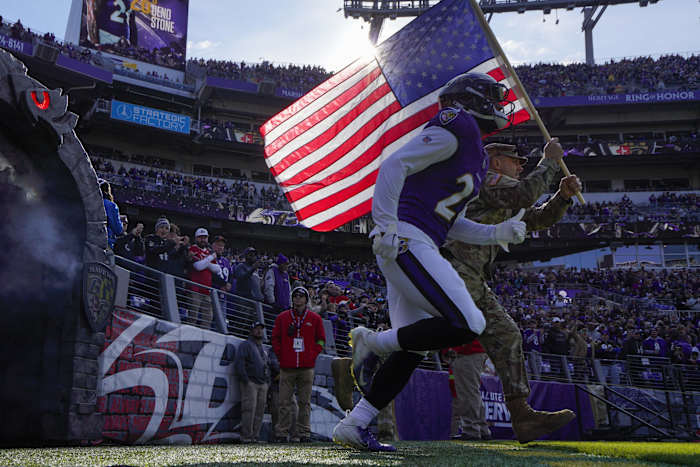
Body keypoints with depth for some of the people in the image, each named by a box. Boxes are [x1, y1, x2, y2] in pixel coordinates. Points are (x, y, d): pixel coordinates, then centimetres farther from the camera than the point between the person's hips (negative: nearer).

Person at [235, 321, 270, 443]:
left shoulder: (263, 349, 25)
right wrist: (245, 380, -16)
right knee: (249, 409, -13)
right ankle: (246, 436, -10)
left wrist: (268, 382, 15)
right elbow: (239, 363, -8)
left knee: (260, 411, 2)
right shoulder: (245, 345, 2)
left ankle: (254, 436, 5)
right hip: (250, 383, -7)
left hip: (263, 384, 7)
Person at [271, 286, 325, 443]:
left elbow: (321, 340, 12)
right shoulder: (282, 317, 10)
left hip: (306, 368, 0)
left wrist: (312, 356, 1)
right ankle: (282, 433, 4)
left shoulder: (315, 319, 10)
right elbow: (275, 338, 12)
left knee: (305, 402, 3)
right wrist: (281, 357, 2)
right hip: (287, 368, 0)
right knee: (285, 402, -1)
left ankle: (304, 433, 8)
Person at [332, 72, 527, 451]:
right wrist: (386, 226, -21)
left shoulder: (478, 158, 25)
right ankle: (373, 342, -3)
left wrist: (497, 234, 15)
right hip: (404, 240, -11)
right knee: (468, 325, -16)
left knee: (413, 347, 10)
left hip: (415, 248, 11)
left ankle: (353, 426, 15)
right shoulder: (458, 126, -5)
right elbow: (394, 164, -14)